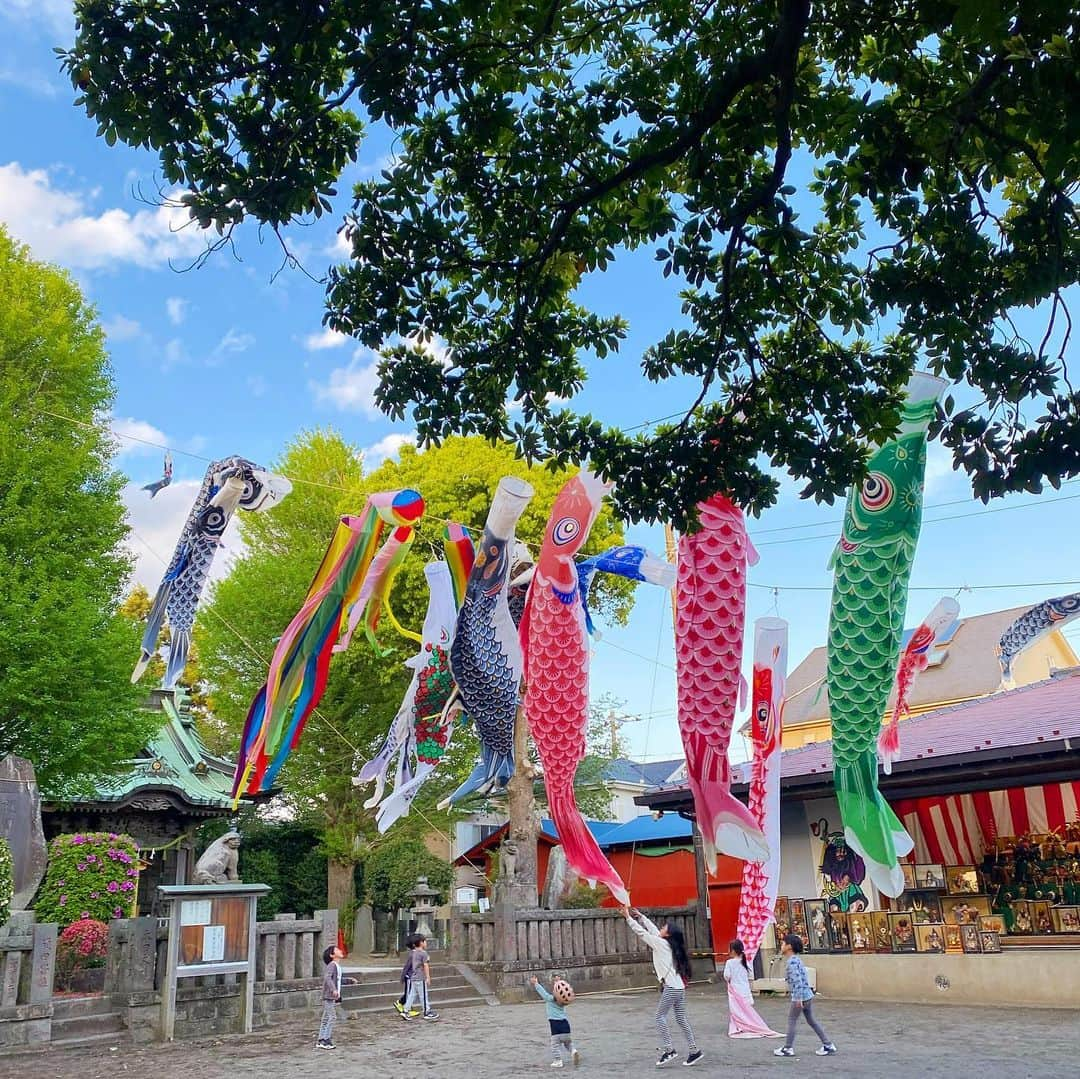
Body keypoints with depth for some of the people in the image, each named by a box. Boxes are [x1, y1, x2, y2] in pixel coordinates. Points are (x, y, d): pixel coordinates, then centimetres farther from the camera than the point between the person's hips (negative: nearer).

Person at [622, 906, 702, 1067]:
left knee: (660, 1016, -2)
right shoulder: (666, 943, 13)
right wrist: (640, 916, 28)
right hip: (679, 986, 9)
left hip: (671, 987, -9)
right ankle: (693, 1050, 9)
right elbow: (653, 930, 24)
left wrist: (628, 917, 0)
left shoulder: (661, 943, -8)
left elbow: (641, 932, -6)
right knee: (681, 1018, 9)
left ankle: (669, 1050, -5)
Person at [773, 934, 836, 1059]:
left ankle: (788, 1048, 7)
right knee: (811, 1020, 16)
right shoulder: (796, 959, 13)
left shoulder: (792, 961, -16)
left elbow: (797, 980, -25)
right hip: (808, 995, 9)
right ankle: (828, 1045, 18)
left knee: (791, 1021, 1)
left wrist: (798, 998, -26)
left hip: (800, 996, -9)